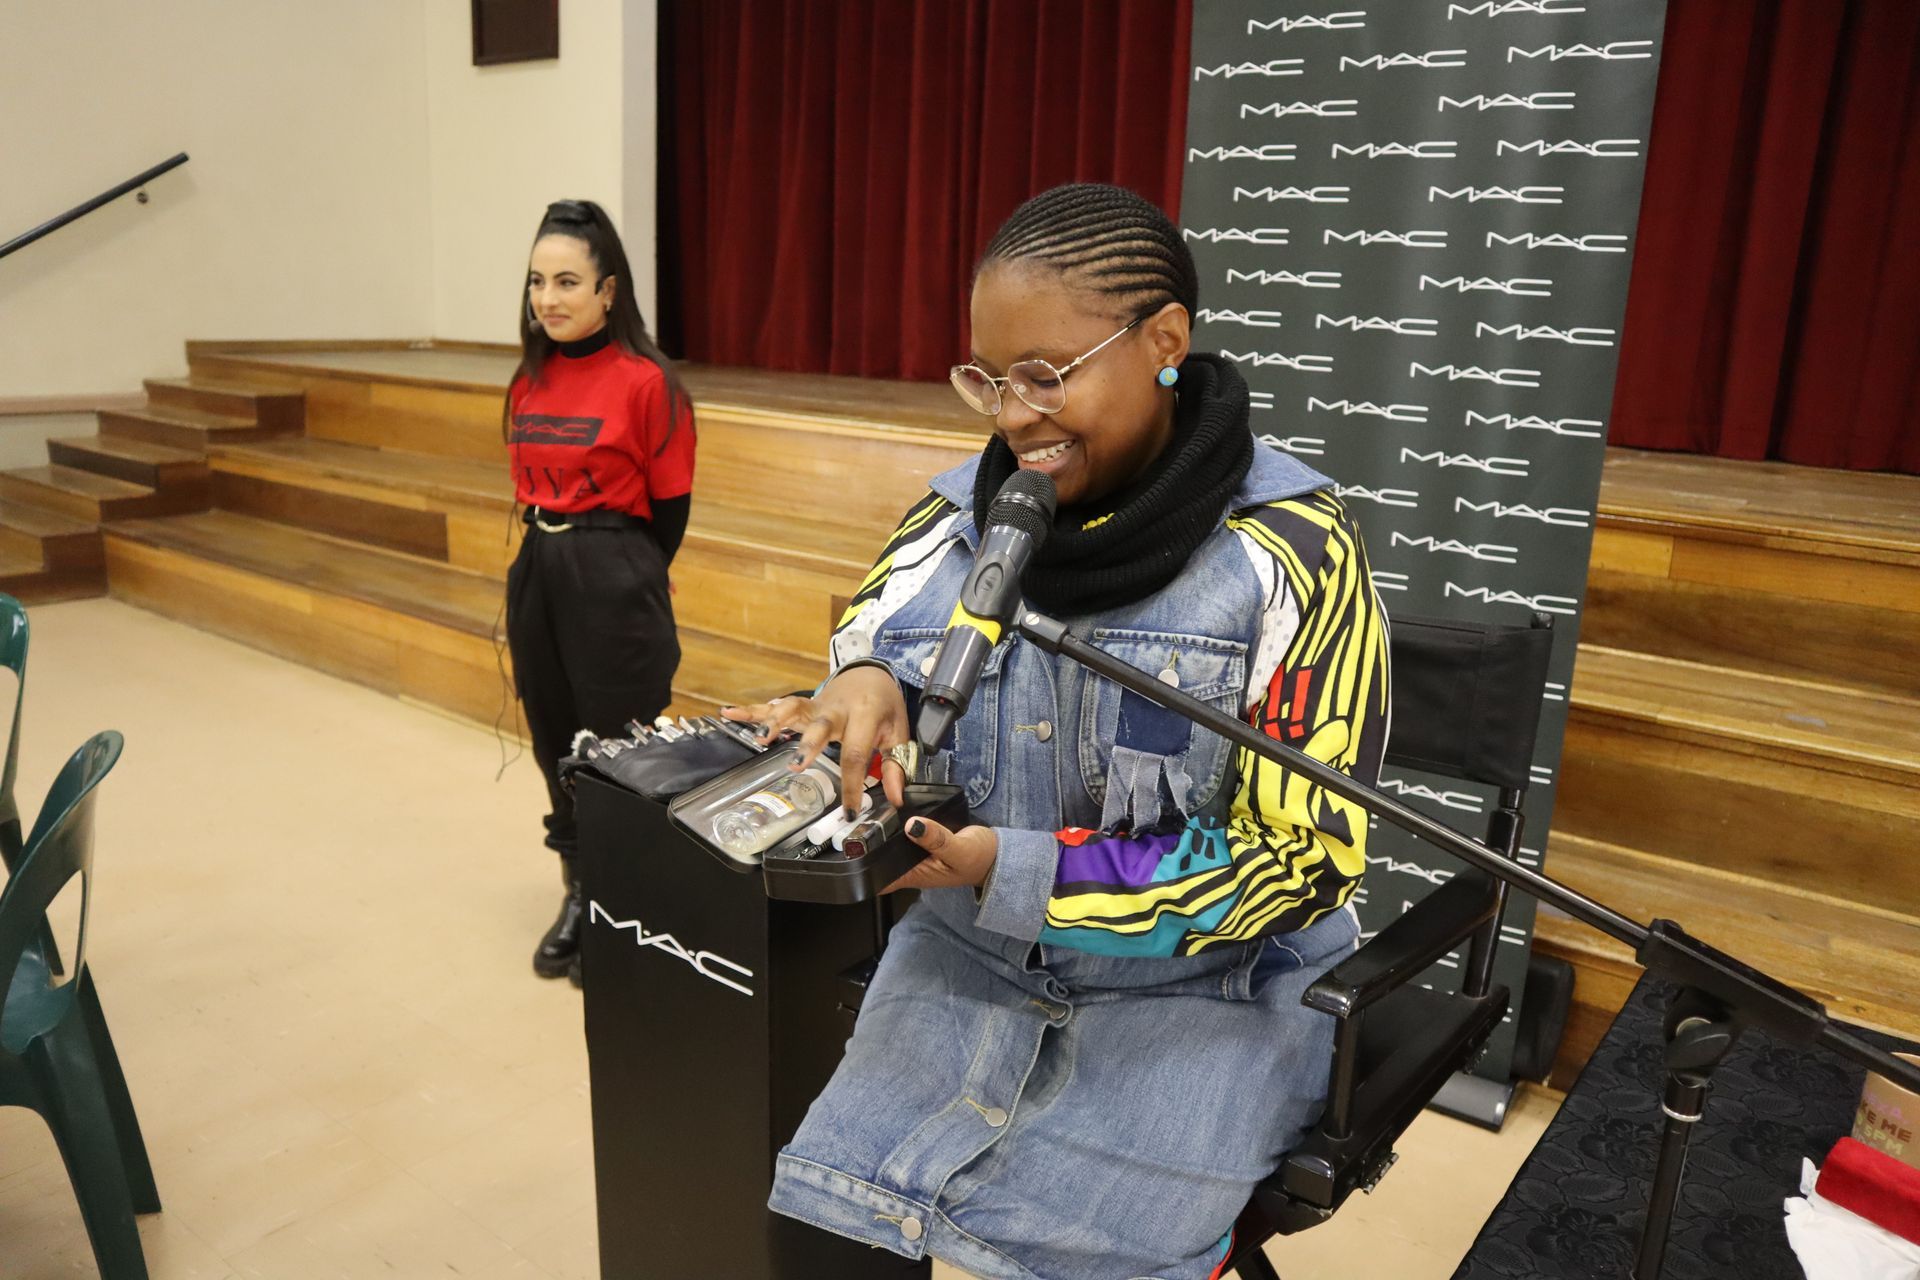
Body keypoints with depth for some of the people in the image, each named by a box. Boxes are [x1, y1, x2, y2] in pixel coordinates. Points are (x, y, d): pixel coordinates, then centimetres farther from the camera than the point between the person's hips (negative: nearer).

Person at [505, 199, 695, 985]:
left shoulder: (646, 381, -14)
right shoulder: (531, 378, 6)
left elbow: (670, 506, -8)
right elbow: (526, 483, 15)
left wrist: (621, 575, 2)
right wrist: (551, 556, 11)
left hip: (614, 582, -7)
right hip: (537, 573, 7)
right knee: (555, 746, 15)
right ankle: (578, 896, 33)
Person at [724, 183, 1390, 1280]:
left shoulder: (1288, 547, -13)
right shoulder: (971, 506, 0)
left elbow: (1306, 851, -14)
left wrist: (1012, 870, -21)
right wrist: (861, 685, -16)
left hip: (1206, 982, -3)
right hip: (975, 956, 4)